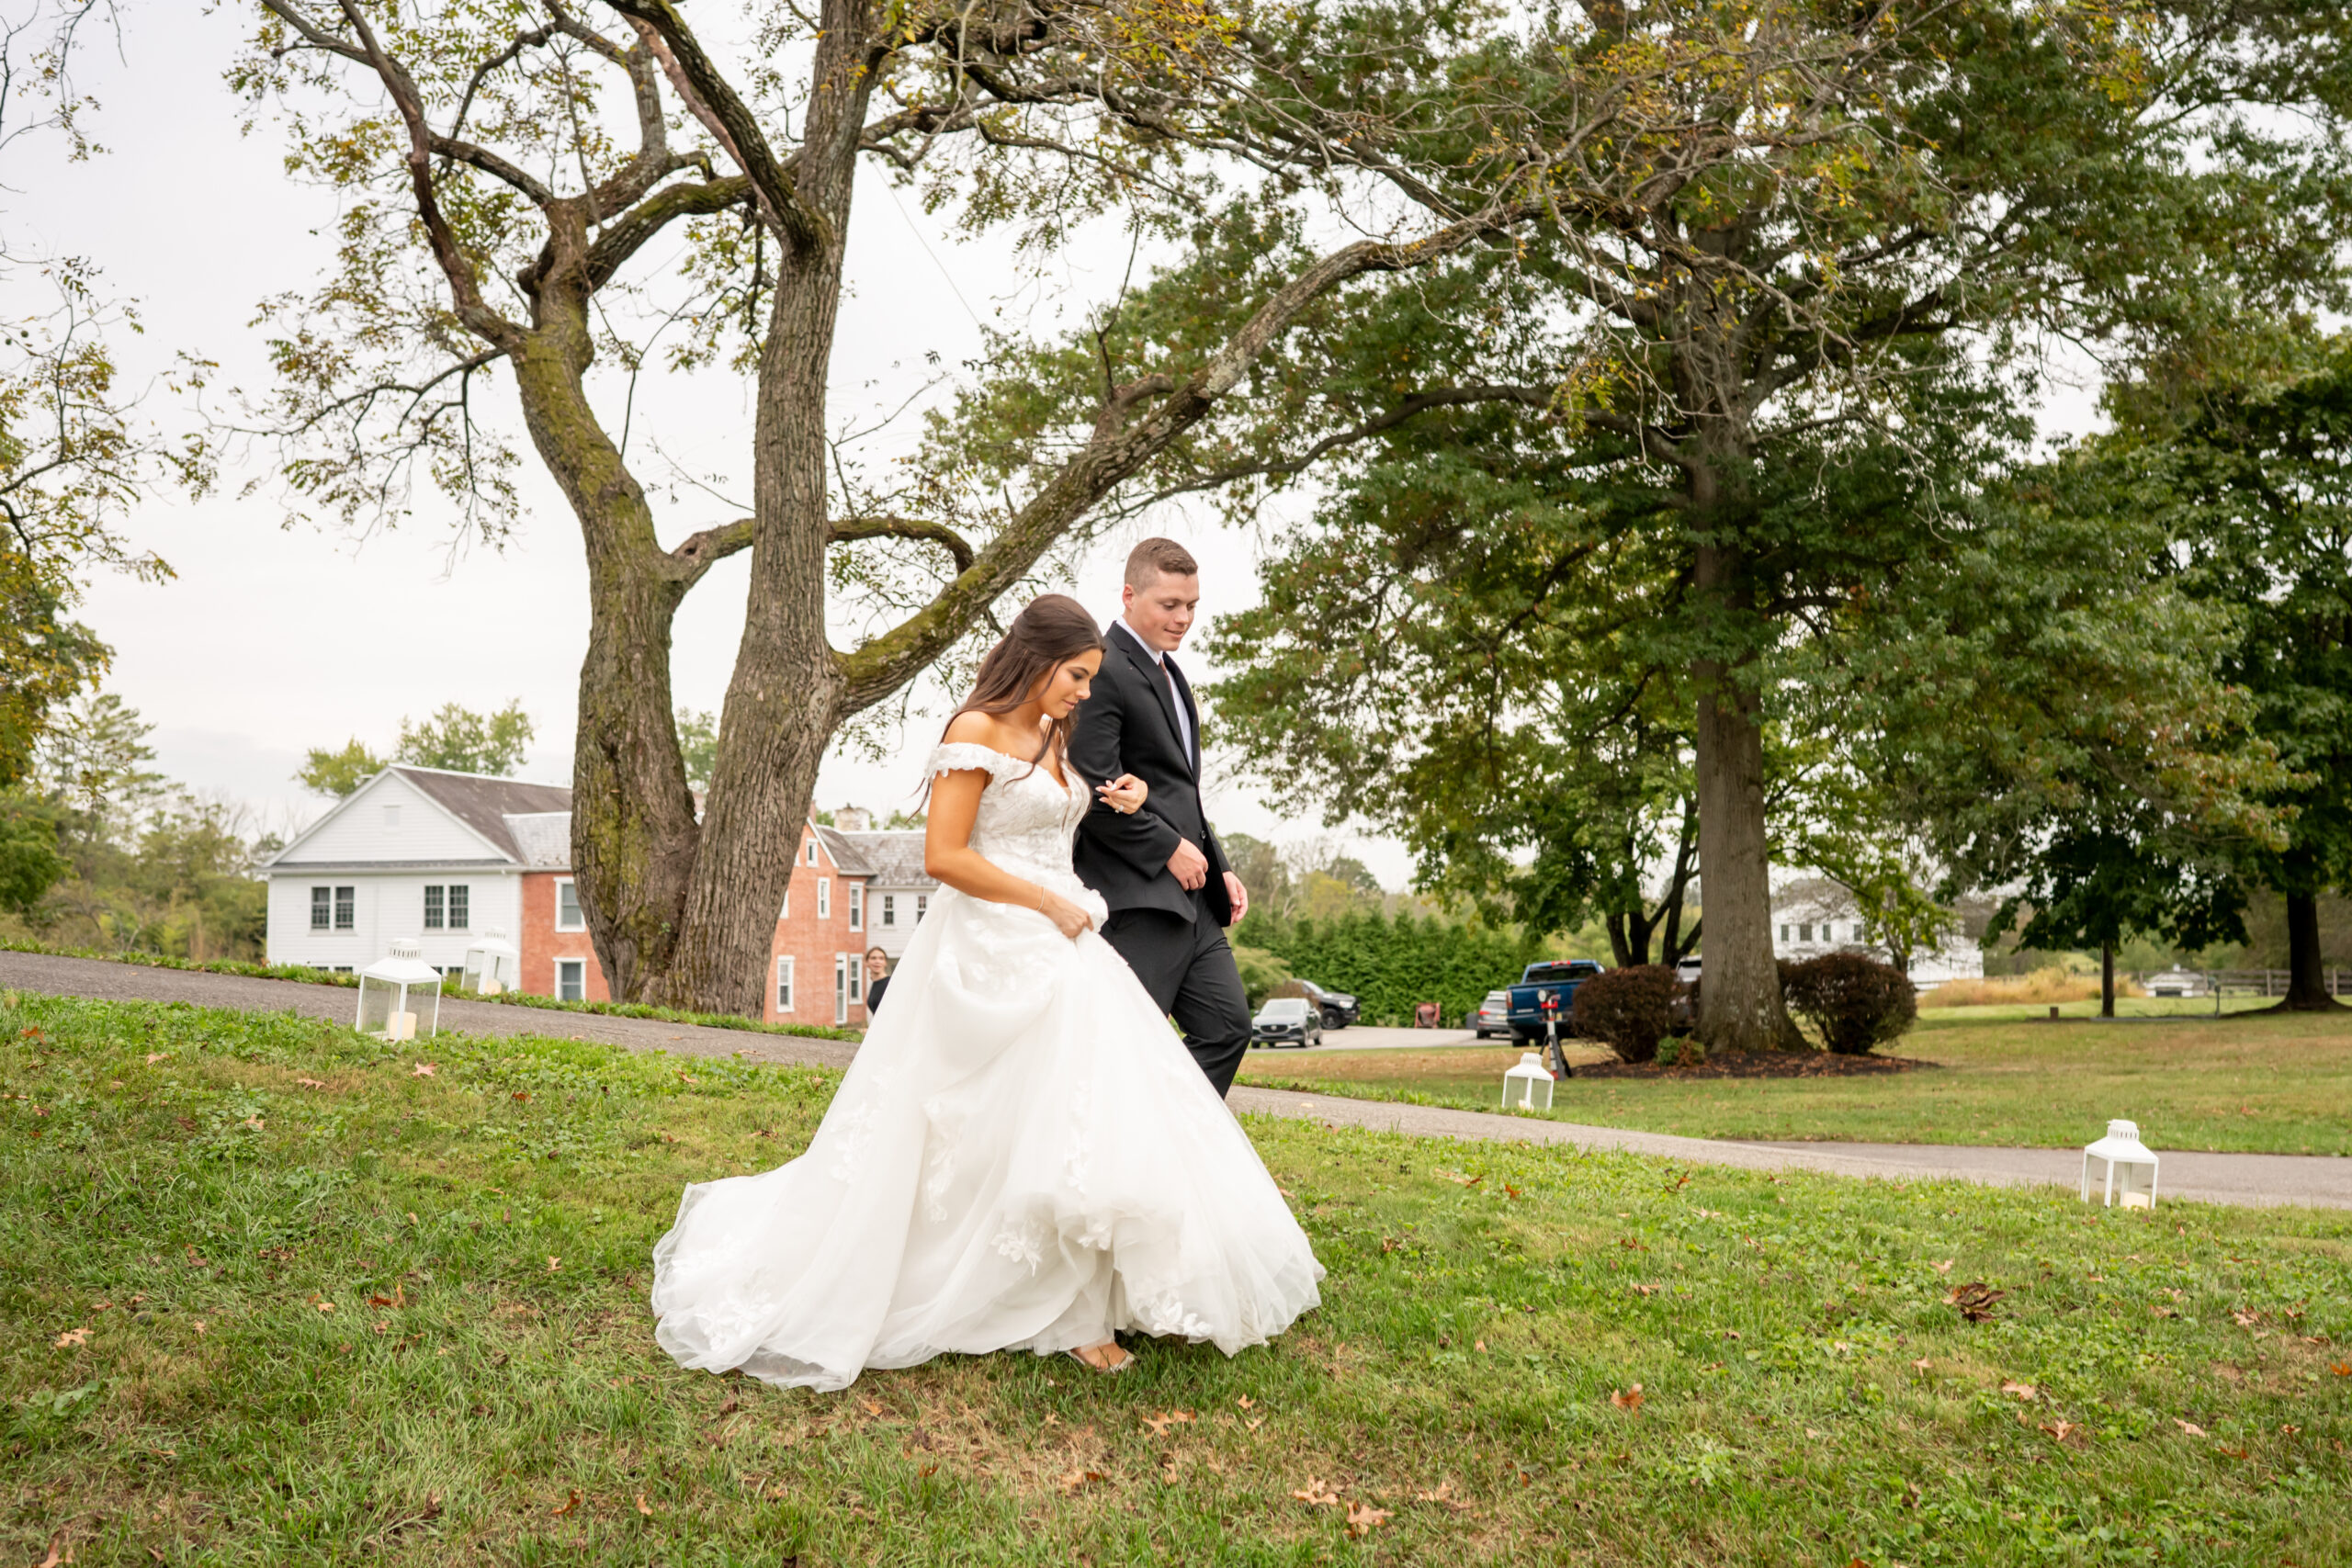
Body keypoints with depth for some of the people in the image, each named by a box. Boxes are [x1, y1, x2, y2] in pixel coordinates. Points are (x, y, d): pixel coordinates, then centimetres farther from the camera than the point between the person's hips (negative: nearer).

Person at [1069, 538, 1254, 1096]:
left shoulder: (1169, 673, 20)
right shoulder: (1103, 672, -12)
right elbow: (1098, 792, -20)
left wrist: (1219, 867, 16)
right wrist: (1169, 849, -13)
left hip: (1189, 896, 10)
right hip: (1136, 897, -10)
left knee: (1226, 1025, 7)